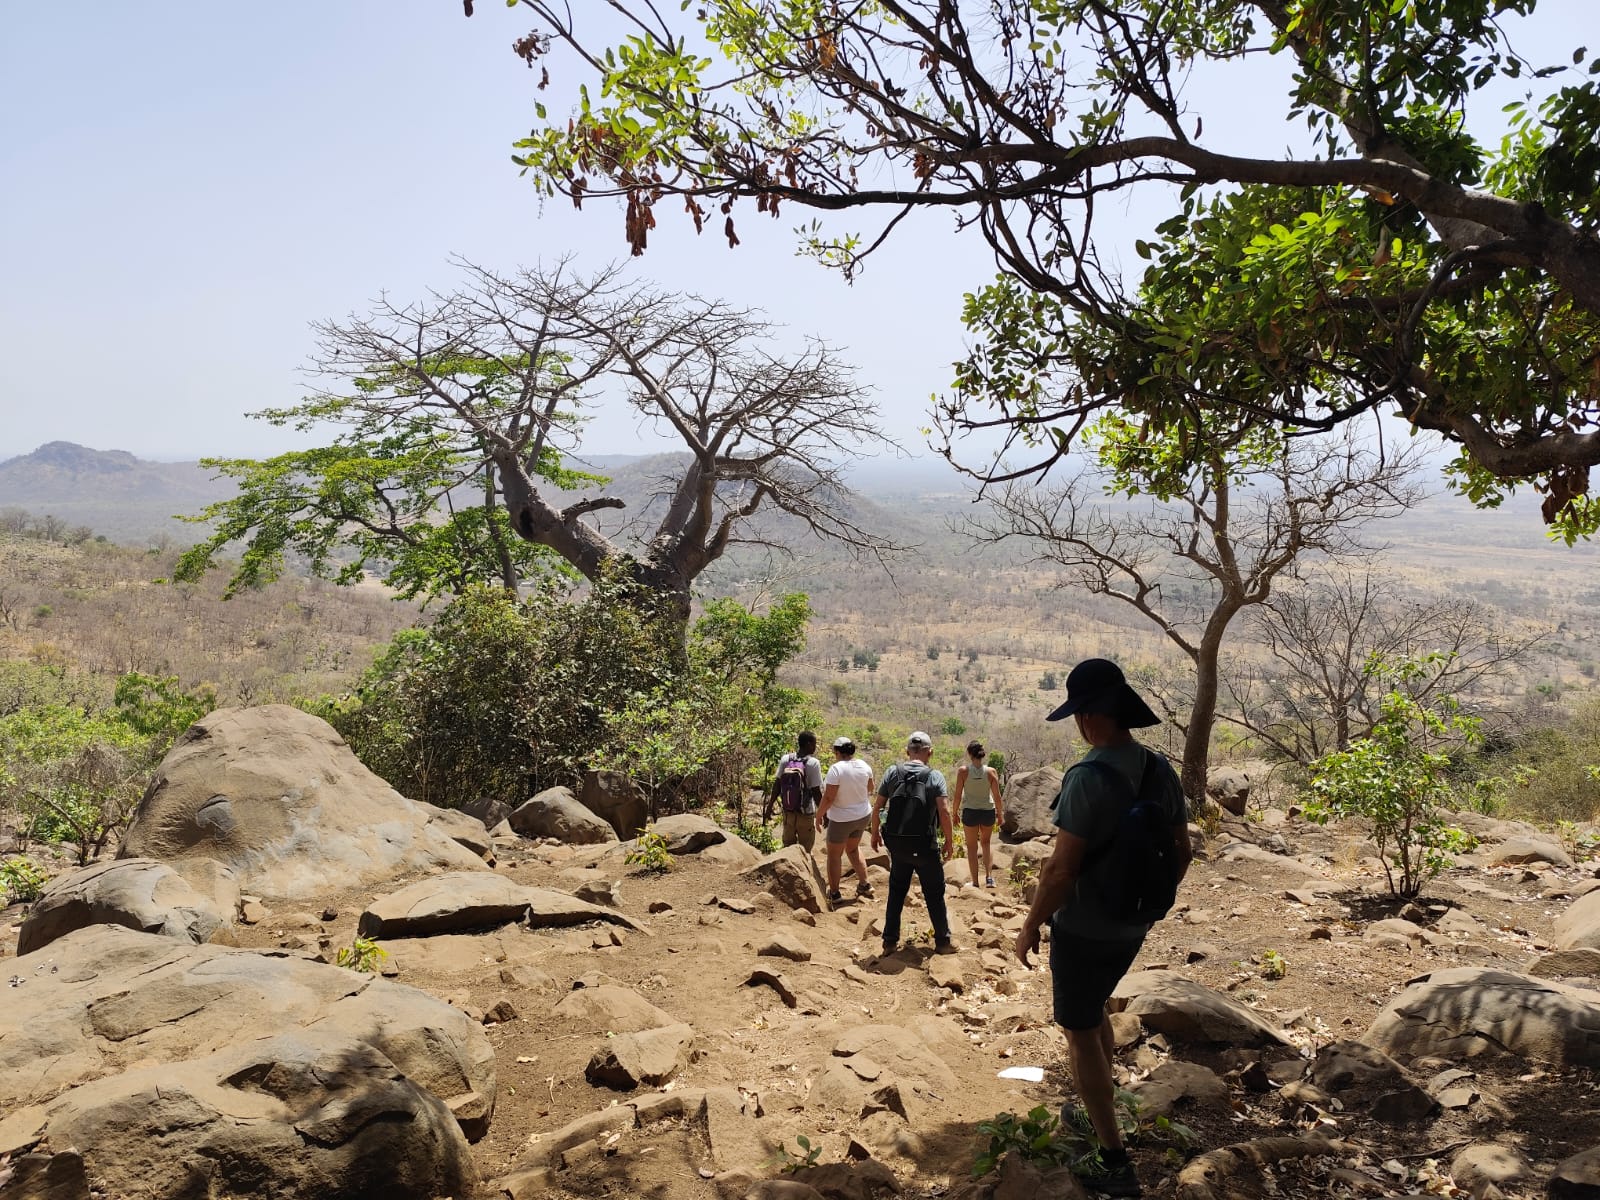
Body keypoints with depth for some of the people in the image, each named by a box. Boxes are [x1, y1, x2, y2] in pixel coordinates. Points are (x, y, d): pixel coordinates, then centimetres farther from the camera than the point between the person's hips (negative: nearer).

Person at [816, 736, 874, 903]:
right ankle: (864, 884, 28)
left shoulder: (836, 769, -25)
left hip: (842, 819, -6)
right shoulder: (864, 765, -7)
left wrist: (819, 815, -9)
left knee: (834, 855, 12)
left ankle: (834, 893, 20)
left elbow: (828, 798, -23)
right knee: (853, 848, 27)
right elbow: (870, 790, 9)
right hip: (863, 815, 6)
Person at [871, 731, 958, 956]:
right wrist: (949, 842, -5)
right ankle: (943, 941, 19)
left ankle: (890, 941, 21)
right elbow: (944, 812, -16)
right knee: (934, 893, 12)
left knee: (897, 891, 17)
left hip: (897, 843, 3)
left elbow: (877, 807, 0)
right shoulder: (935, 777, -8)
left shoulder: (892, 773, 0)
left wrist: (875, 833, 14)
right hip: (924, 845, -3)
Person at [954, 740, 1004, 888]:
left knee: (972, 847, 14)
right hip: (988, 811, 2)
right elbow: (997, 796, -4)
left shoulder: (963, 771, -11)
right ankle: (989, 877, 14)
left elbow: (958, 795, -7)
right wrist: (1000, 813, 10)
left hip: (970, 811, -2)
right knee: (986, 843, 25)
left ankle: (975, 882, 17)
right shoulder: (991, 771, -8)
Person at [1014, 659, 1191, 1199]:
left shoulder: (1089, 777, -27)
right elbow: (1180, 852, 6)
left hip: (1083, 930, -8)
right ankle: (1098, 1116, 43)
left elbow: (1061, 870, -25)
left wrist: (1030, 927, -12)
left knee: (1081, 1033, 8)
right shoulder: (1161, 771, -3)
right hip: (1131, 928, 8)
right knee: (1095, 1011, 29)